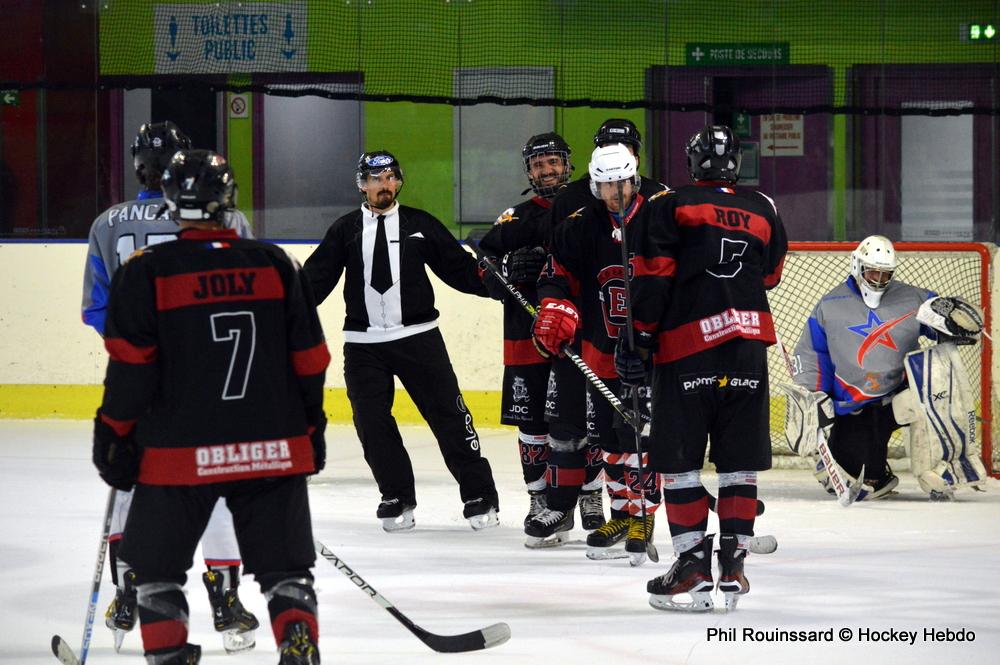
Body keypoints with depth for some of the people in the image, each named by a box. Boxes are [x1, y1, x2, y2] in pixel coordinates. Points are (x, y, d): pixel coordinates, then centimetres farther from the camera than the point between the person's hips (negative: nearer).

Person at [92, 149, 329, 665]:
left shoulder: (146, 272, -7)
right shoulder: (277, 266, 2)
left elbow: (130, 369, -9)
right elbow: (309, 361, 7)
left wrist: (114, 436, 3)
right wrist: (311, 429, 19)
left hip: (179, 451, -2)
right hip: (274, 448, 2)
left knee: (156, 567, 13)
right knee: (285, 569, 11)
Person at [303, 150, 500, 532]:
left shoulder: (420, 225, 6)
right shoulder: (345, 231, 7)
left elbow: (459, 269, 6)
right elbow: (317, 279, 3)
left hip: (418, 337, -1)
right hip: (363, 343, 1)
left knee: (447, 413, -3)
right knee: (372, 422, -1)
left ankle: (479, 496, 2)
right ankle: (397, 497, 13)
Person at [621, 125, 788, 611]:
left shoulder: (675, 206, -1)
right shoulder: (763, 211, 11)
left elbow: (652, 279, -7)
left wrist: (637, 338, -1)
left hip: (687, 349, -3)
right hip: (748, 349, 3)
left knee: (680, 461, 2)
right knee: (739, 462, 8)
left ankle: (693, 568, -2)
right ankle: (733, 566, 5)